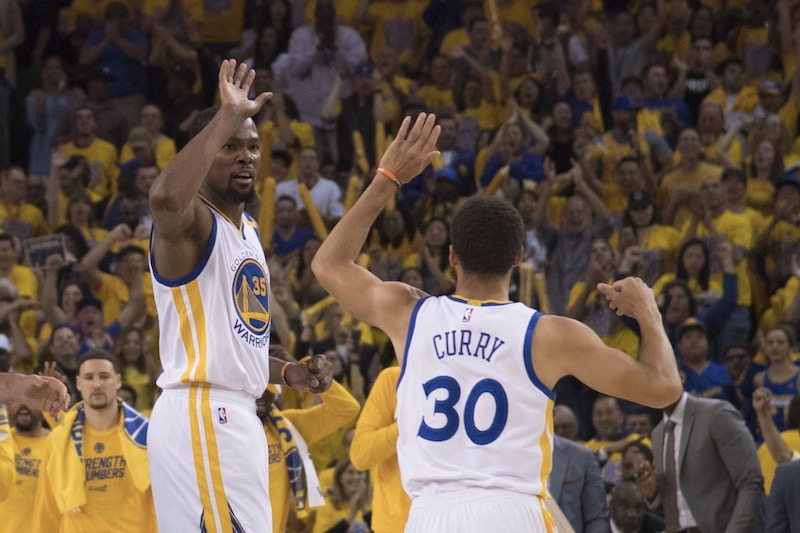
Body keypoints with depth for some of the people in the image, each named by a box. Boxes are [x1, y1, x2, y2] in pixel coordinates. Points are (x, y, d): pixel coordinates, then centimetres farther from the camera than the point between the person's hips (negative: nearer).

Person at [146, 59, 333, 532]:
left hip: (238, 418, 10)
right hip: (200, 415, -10)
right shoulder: (192, 222, -9)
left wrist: (288, 372, 14)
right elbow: (166, 198, -37)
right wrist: (227, 117, -32)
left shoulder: (247, 230, 21)